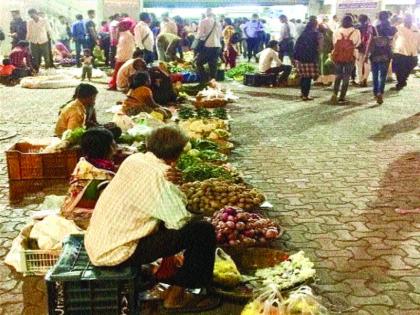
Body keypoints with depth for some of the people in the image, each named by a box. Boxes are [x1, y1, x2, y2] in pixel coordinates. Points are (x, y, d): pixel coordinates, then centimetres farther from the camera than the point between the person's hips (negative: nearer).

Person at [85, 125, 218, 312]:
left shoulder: (133, 160, 3)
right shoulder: (155, 175, -21)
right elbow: (180, 221, -19)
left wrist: (170, 183, -6)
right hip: (116, 253, -9)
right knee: (203, 231, -9)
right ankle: (176, 295, 3)